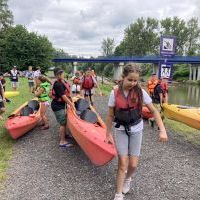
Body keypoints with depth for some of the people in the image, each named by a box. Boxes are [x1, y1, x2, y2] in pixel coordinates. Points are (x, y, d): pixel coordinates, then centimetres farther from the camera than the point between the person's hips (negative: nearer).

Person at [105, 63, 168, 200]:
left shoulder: (140, 92, -12)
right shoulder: (115, 93, -13)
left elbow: (154, 111, -7)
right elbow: (110, 116, -4)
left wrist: (162, 130, -15)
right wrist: (108, 134, 0)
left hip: (136, 130, 1)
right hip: (121, 131, -1)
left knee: (133, 165, 4)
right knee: (123, 164, -5)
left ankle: (127, 179, 40)